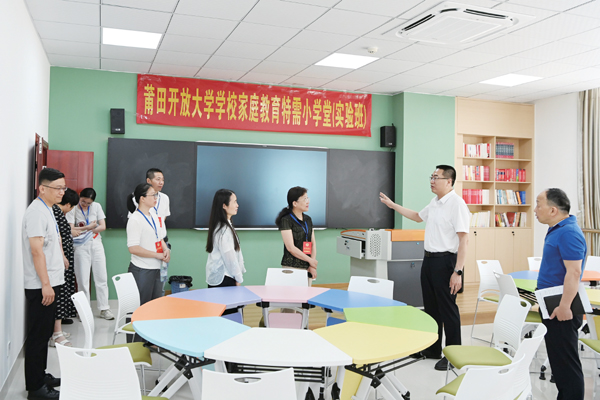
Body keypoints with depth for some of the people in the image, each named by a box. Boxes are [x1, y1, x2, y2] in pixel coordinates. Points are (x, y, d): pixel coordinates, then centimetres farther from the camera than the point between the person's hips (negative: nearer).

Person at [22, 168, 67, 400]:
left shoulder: (47, 209, 13)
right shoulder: (37, 212, -17)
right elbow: (36, 250, -22)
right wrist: (45, 284, -22)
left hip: (50, 283, 10)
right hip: (41, 285, -10)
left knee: (44, 333, 18)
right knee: (38, 335, -2)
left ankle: (41, 376, 29)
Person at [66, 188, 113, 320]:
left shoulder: (97, 206, 4)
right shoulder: (73, 209, -5)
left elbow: (103, 226, -1)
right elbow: (71, 230, -15)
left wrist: (82, 230, -9)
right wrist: (89, 227, -16)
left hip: (96, 244, 3)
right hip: (81, 246, -3)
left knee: (101, 278, 4)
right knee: (83, 279, 1)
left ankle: (104, 309, 12)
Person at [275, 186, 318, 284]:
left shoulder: (308, 220, 13)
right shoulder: (286, 220, -8)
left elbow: (313, 243, 12)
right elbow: (290, 247, -13)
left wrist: (312, 266, -1)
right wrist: (310, 260, -8)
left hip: (307, 268, 6)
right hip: (292, 267, -6)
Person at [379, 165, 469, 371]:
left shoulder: (456, 204, -17)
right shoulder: (434, 203, 11)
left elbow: (463, 240, -21)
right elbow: (418, 216, 31)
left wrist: (458, 272, -23)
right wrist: (393, 205, 31)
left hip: (445, 261, -9)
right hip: (429, 259, 9)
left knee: (447, 309, 0)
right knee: (431, 307, 17)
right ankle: (432, 349, 30)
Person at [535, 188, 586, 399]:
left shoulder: (569, 233, -21)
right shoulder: (557, 229, 12)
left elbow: (573, 272, -27)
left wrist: (564, 306, -29)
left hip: (561, 309, -10)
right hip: (553, 305, 10)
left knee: (565, 360, -1)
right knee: (558, 358, 18)